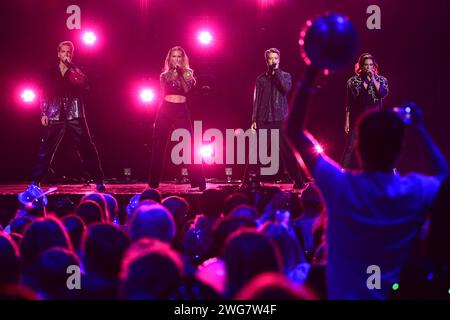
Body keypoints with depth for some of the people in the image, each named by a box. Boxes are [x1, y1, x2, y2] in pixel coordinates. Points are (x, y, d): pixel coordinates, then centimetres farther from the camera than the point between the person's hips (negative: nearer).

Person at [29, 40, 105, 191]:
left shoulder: (76, 72, 13)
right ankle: (35, 181, 3)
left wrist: (70, 66, -9)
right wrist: (43, 113, 2)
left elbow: (84, 83, -9)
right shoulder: (51, 73, 15)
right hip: (55, 116, 1)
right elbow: (45, 94, 13)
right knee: (45, 149, -2)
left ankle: (99, 181, -1)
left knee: (87, 148, -4)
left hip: (75, 116, -1)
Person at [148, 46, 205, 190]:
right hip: (165, 111, 2)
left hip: (181, 110, -2)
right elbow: (161, 95, 12)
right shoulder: (165, 75, 13)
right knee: (158, 146, 2)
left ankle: (199, 182, -8)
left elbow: (187, 88, -11)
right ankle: (153, 183, 9)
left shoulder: (187, 74, 6)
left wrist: (179, 72, -16)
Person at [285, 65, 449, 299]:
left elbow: (294, 130, -12)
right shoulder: (416, 191, -14)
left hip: (346, 296, -2)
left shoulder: (342, 187, -21)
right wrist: (420, 129, 12)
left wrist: (312, 72, -13)